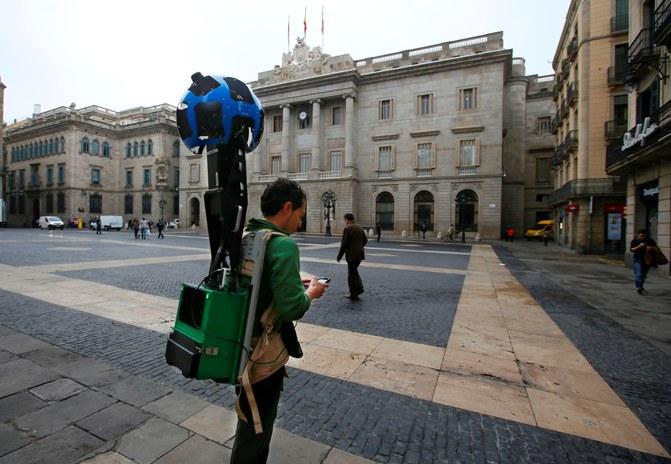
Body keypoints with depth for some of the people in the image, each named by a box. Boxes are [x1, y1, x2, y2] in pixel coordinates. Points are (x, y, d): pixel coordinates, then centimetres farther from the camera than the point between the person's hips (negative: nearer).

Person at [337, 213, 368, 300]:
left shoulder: (347, 229, -13)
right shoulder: (359, 227, 9)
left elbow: (344, 244, -16)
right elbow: (365, 240, 15)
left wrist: (339, 256, -7)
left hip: (351, 254, -7)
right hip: (360, 254, 7)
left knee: (352, 274, 4)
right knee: (354, 271, 23)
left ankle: (354, 294, 11)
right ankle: (359, 288, 15)